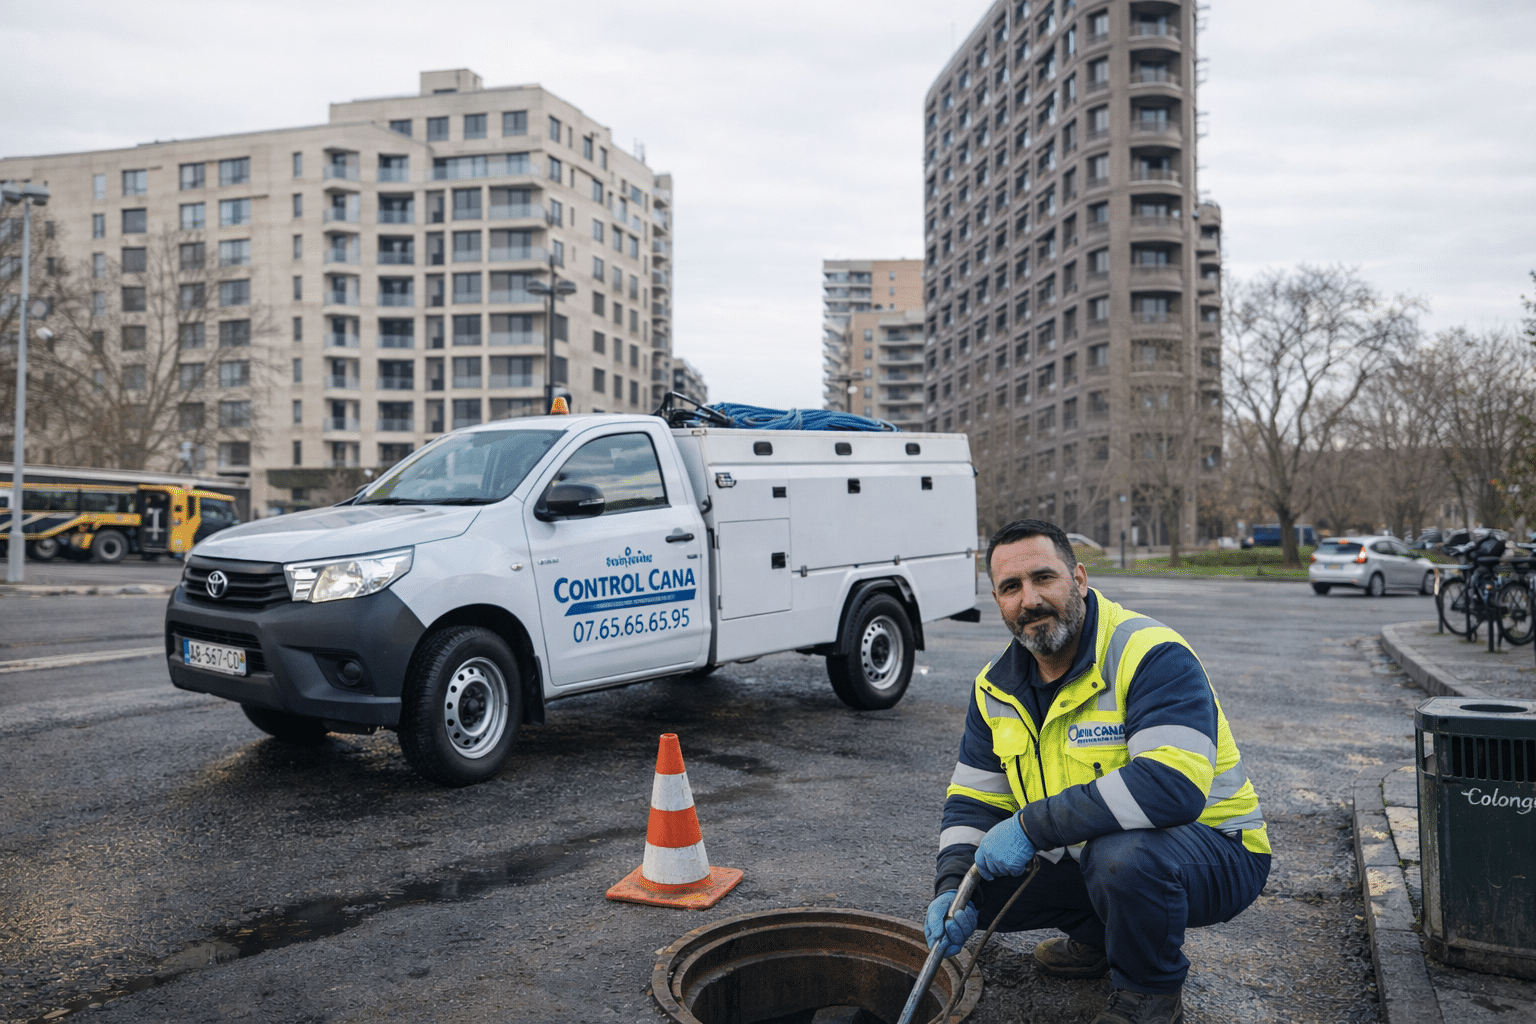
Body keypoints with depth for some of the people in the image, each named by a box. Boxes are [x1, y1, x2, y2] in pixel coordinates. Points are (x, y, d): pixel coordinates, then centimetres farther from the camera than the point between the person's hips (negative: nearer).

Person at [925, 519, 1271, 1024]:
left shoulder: (1151, 655, -25)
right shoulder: (998, 688, -2)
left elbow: (1173, 784, -38)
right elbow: (974, 798, 3)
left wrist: (1032, 826, -35)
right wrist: (953, 889, -15)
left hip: (1212, 851, -6)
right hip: (1088, 853, 7)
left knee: (1122, 855, -38)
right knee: (978, 891, -6)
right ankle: (1102, 935, 19)